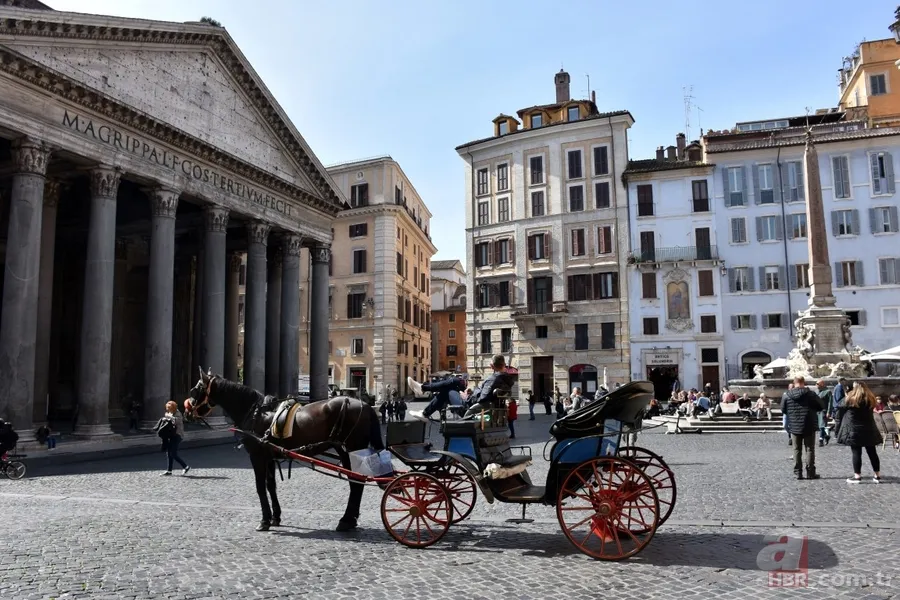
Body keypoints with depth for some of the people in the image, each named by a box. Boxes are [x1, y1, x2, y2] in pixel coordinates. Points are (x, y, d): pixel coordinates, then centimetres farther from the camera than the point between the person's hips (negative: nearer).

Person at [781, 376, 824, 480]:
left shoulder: (787, 395, -4)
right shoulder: (810, 394, -11)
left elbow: (783, 409, 4)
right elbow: (820, 406, -3)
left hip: (794, 427, 2)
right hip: (809, 426, -2)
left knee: (797, 450, 9)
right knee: (810, 449, 6)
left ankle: (798, 472, 9)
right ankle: (810, 473, 8)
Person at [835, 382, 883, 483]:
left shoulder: (849, 399, -8)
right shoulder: (870, 399, 6)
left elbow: (840, 412, -3)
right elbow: (871, 412, 16)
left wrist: (837, 419, 11)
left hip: (853, 430, -4)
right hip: (869, 429, 4)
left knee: (856, 452, -2)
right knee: (872, 452, 11)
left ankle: (857, 476, -2)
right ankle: (878, 475, 17)